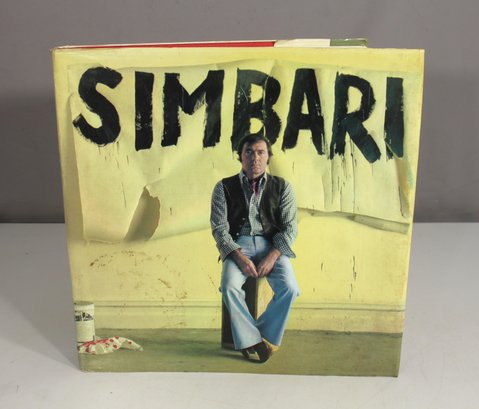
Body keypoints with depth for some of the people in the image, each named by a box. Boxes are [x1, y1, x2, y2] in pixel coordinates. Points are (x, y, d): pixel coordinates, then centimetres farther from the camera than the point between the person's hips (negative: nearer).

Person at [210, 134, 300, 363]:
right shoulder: (224, 188, 3)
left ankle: (266, 337, -1)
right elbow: (219, 228, -2)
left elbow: (290, 226, 0)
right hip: (238, 245, 0)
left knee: (289, 288, -24)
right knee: (229, 286, -29)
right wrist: (239, 257, -18)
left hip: (272, 245, 1)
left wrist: (272, 257, -16)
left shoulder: (281, 187, 5)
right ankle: (250, 341, -9)